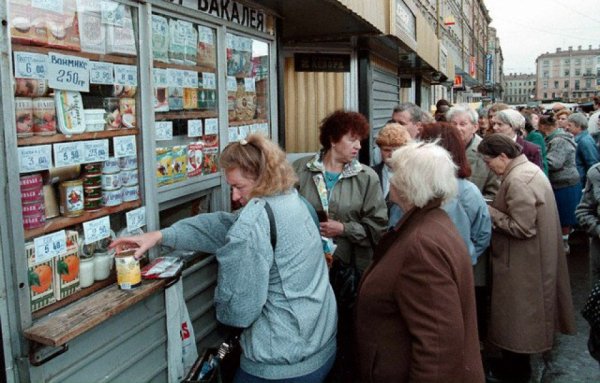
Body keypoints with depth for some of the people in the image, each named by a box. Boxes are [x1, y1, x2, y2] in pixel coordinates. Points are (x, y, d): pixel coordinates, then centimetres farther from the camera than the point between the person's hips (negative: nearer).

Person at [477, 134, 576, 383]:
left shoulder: (517, 180, -25)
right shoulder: (528, 168, 7)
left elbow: (522, 228, -26)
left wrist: (490, 212, -17)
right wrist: (496, 209, 5)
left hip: (522, 263, -10)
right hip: (534, 256, 10)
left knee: (515, 314, 5)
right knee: (524, 311, 21)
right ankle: (517, 363, 36)